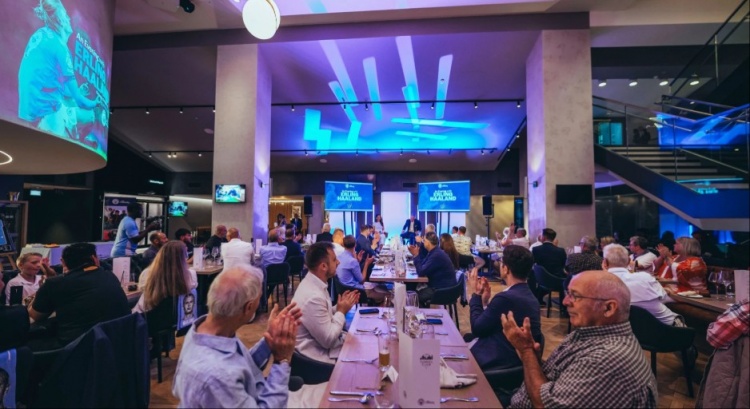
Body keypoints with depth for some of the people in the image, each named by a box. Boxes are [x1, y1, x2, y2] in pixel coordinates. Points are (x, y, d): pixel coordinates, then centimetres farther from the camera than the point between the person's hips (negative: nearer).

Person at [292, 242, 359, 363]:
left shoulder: (314, 284, -1)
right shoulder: (313, 297, -29)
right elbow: (328, 340, -23)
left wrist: (339, 308, -4)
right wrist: (342, 311, -14)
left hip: (322, 342, 8)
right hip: (320, 355, -8)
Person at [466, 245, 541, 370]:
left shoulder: (505, 297, -24)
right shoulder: (529, 296, 5)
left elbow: (477, 329, -12)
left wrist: (475, 294, -5)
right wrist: (485, 301, 8)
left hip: (500, 361, -8)